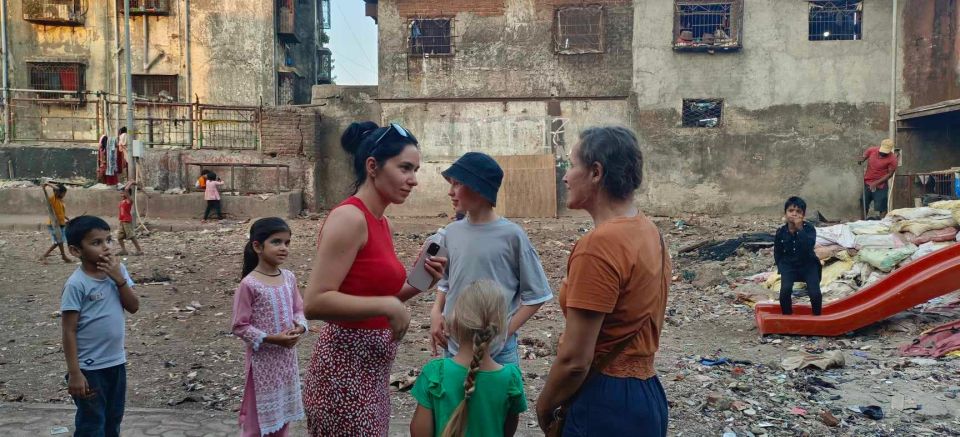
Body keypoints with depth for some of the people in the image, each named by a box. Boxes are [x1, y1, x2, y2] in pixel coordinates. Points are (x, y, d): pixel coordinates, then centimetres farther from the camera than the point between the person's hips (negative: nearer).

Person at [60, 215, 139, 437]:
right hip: (90, 368, -6)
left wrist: (119, 279, -18)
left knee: (113, 419, 21)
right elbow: (69, 331, -16)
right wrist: (74, 373, -17)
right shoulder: (76, 284, -18)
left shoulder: (118, 271, -1)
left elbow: (134, 307, -4)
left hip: (116, 362, 6)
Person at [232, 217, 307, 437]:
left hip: (287, 356, 6)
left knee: (283, 414, 18)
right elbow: (240, 327, -15)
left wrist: (299, 328, -11)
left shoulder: (289, 277, 1)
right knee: (258, 417, 6)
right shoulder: (249, 284, -17)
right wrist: (271, 339, -22)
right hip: (263, 359, -6)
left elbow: (298, 310, 9)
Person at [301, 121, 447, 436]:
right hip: (345, 373, -9)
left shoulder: (380, 222, 10)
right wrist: (388, 306, -23)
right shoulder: (349, 217, -17)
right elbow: (314, 303, -24)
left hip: (370, 373, 9)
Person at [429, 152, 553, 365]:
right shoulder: (451, 232, 2)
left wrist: (504, 333, -11)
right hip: (454, 347, 4)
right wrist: (436, 312, -1)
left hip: (498, 351, -4)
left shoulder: (511, 235, -11)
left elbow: (535, 294, -6)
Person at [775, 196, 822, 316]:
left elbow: (809, 246, -30)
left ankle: (817, 317, 8)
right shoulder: (781, 232, -3)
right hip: (789, 266, 1)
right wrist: (782, 268, -4)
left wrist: (800, 229, -32)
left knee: (815, 293, -18)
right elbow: (777, 254, 7)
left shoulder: (809, 229, -9)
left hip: (808, 264, -1)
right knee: (785, 290, -24)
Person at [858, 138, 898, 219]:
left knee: (882, 208, -6)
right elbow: (863, 157, 13)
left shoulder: (892, 159, -15)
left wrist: (876, 183, -19)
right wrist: (861, 160, -13)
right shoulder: (871, 150, -3)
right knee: (863, 205, 13)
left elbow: (890, 174, -13)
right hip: (867, 184, 5)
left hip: (880, 186, -5)